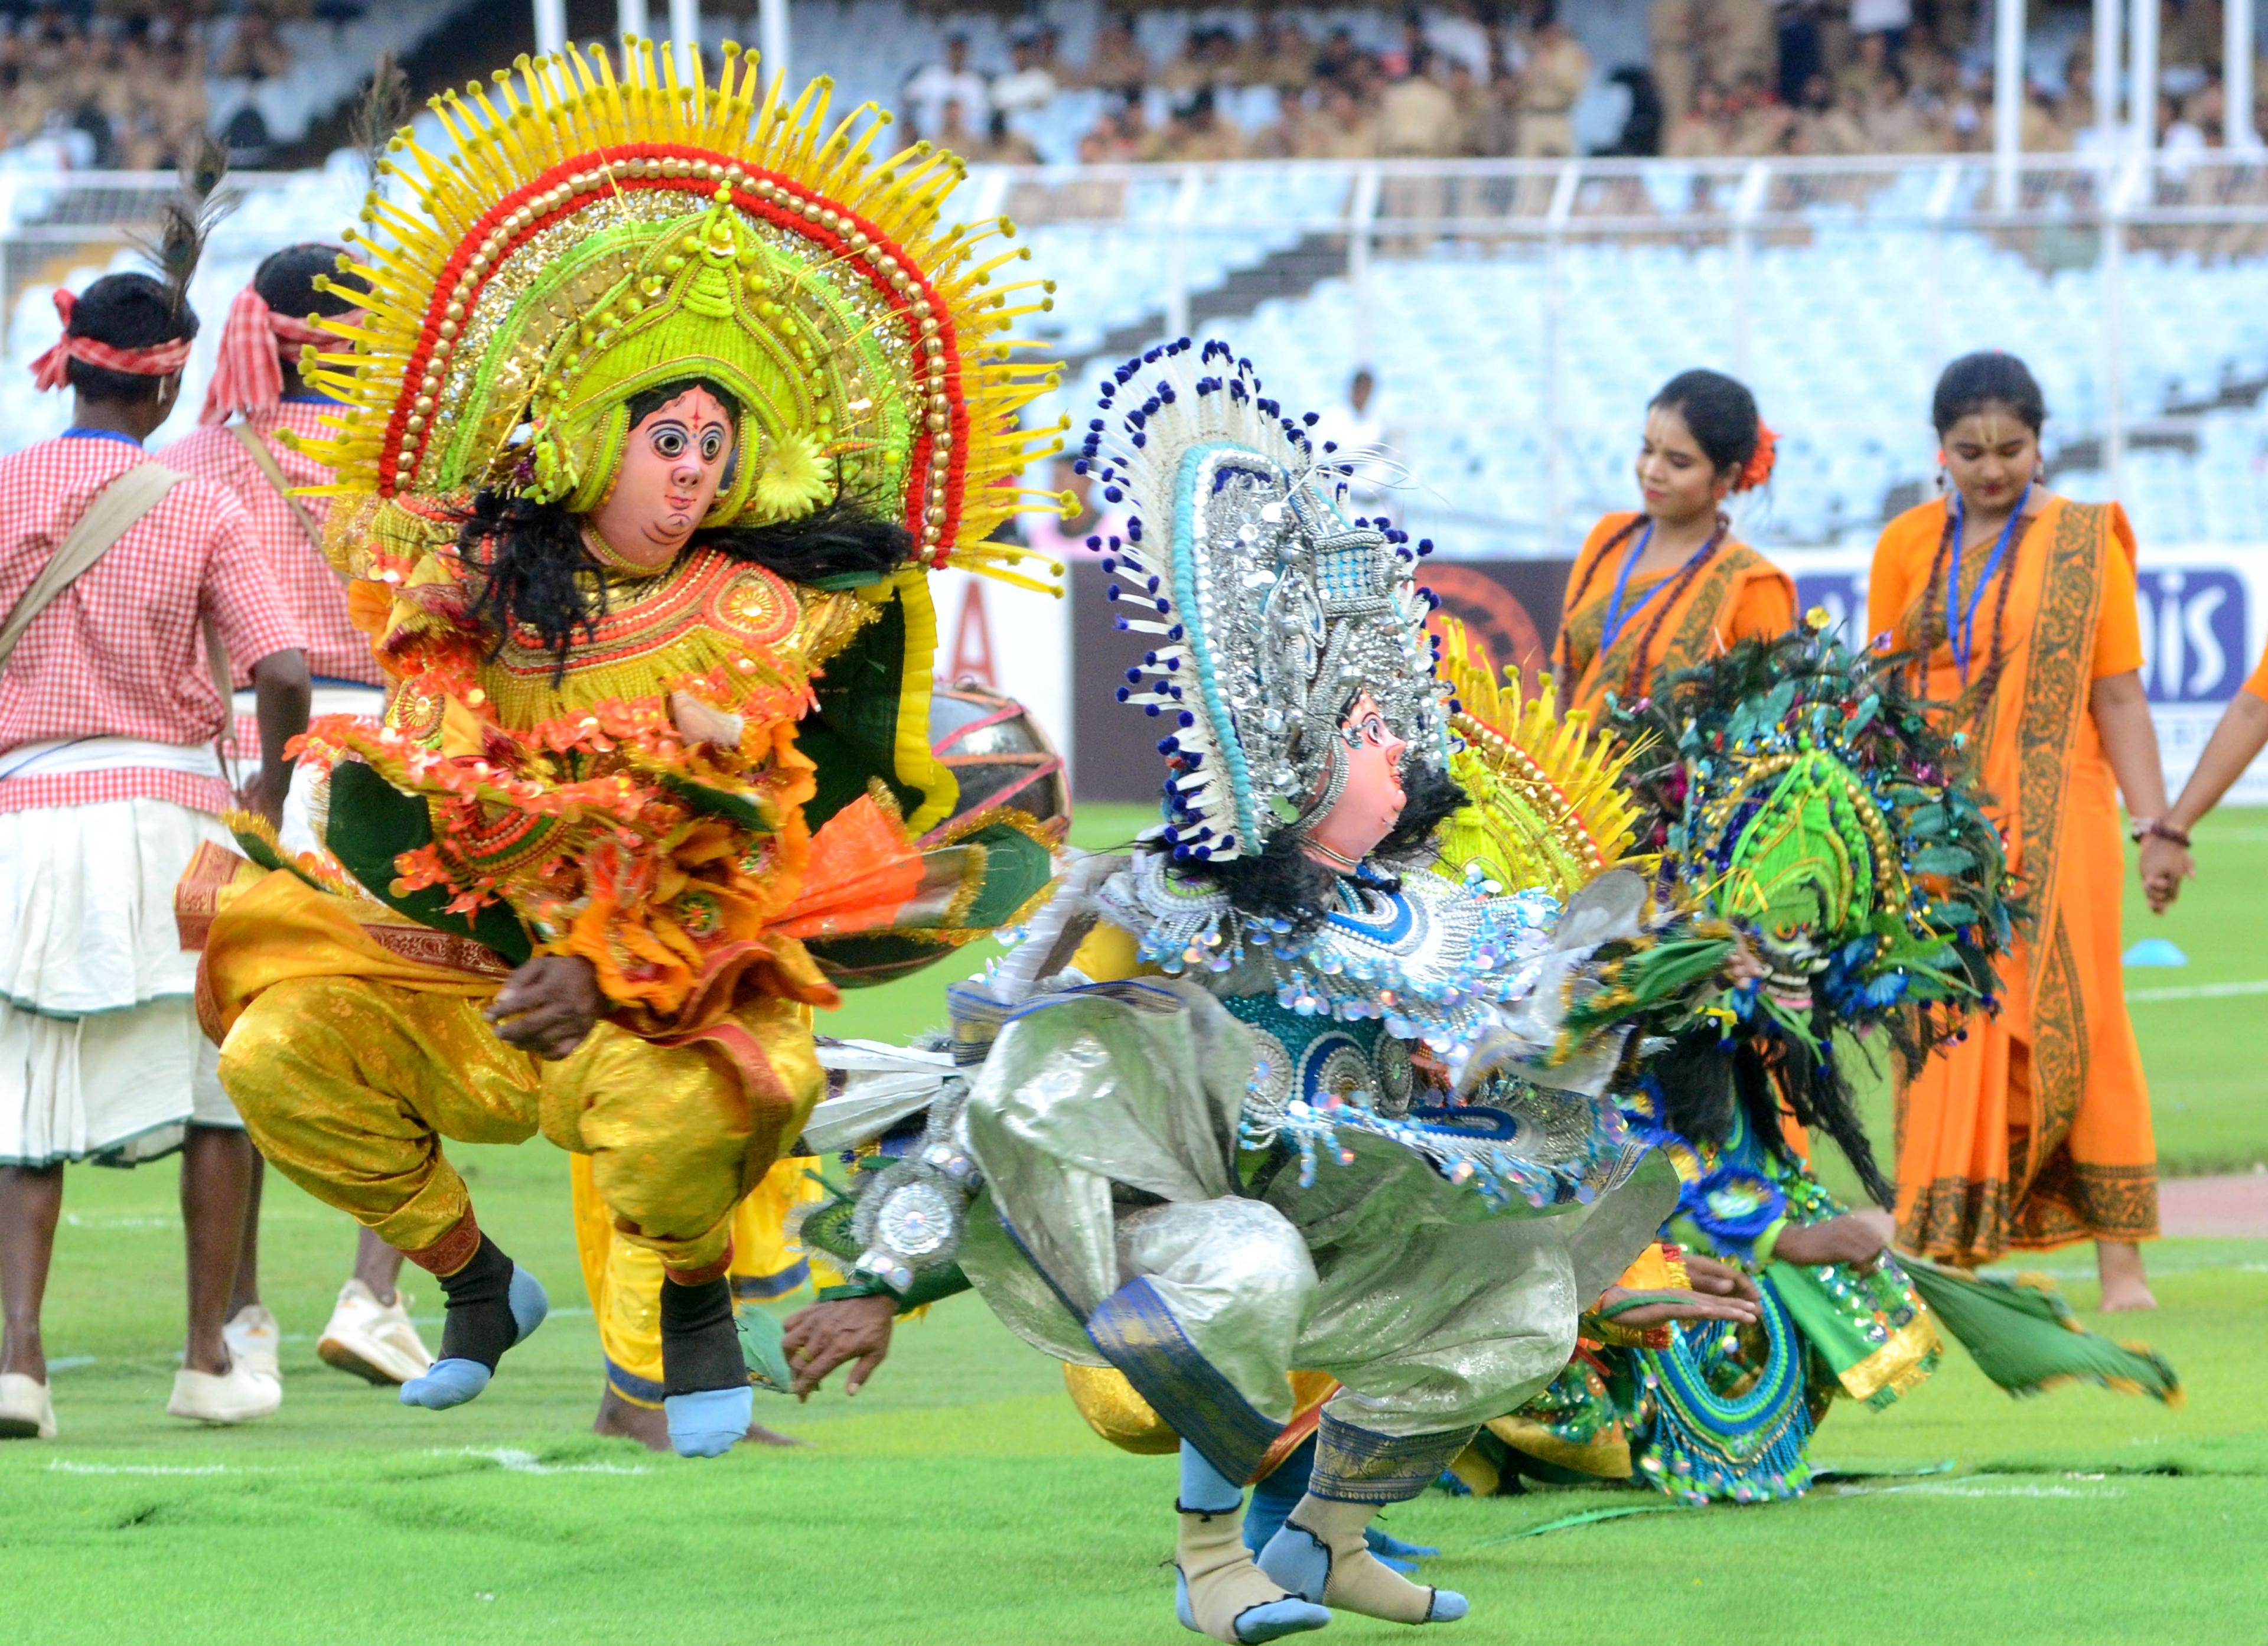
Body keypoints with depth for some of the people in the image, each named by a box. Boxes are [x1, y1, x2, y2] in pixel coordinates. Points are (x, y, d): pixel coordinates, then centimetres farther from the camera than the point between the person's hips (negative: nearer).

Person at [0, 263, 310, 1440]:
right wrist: (271, 786, 7)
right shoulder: (201, 511, -5)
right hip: (169, 805, -2)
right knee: (219, 1097, 12)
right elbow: (282, 675, -11)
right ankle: (209, 1362, 11)